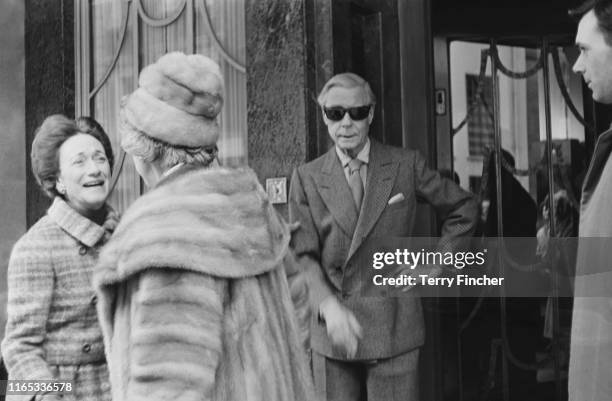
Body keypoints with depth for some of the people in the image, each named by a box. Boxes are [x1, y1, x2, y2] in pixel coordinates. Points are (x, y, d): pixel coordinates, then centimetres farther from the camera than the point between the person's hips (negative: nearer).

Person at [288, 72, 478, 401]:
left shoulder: (406, 165, 2)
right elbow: (302, 255, -5)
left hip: (394, 329, -1)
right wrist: (329, 306, -21)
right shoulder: (307, 178, 2)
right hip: (332, 330, 1)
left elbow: (463, 209, 13)